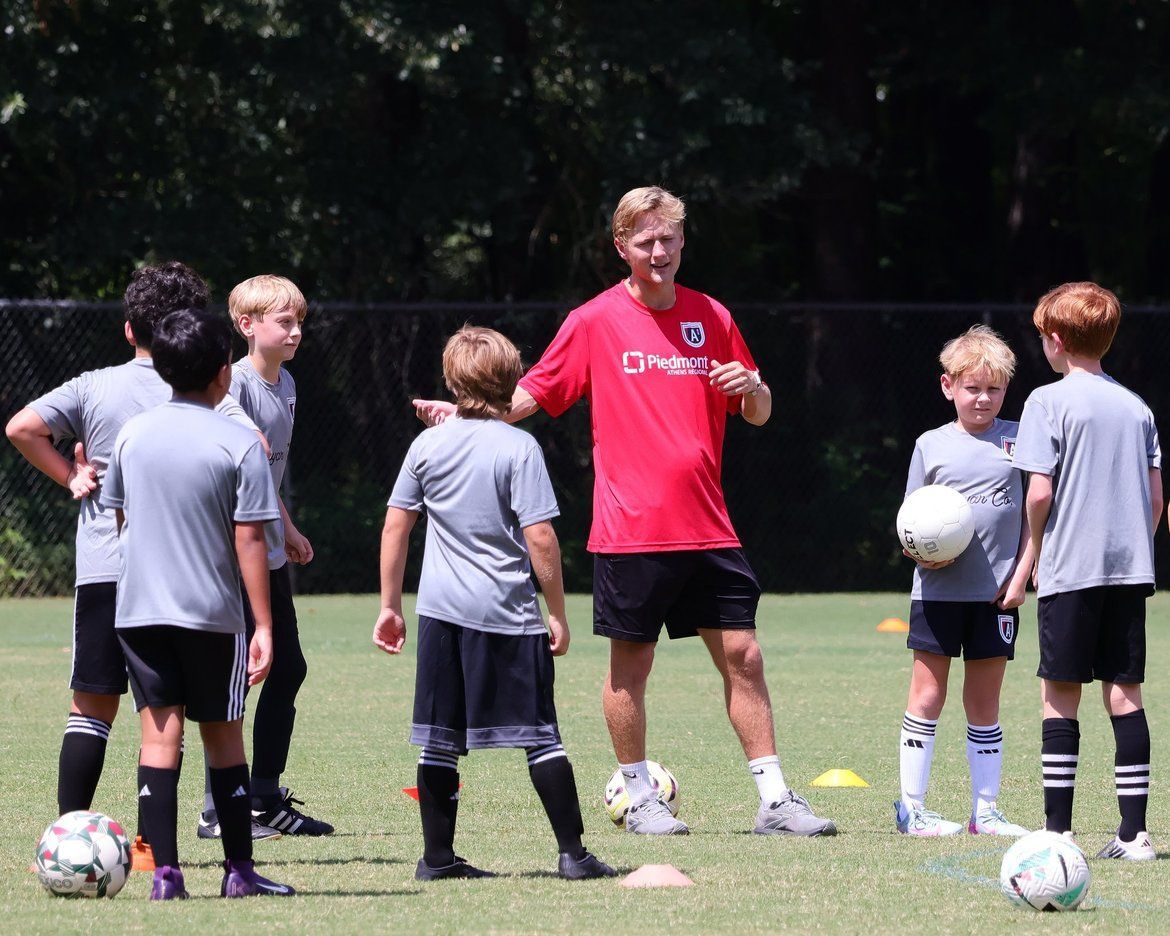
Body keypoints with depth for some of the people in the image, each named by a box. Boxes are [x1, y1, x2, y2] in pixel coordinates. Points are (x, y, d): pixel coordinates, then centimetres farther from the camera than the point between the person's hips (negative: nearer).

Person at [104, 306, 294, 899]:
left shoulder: (132, 434, 4)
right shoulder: (240, 445, -8)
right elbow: (249, 541, -10)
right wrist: (263, 627, -7)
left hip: (138, 607, 3)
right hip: (212, 612, -2)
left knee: (159, 735, 1)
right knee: (224, 737, 8)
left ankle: (165, 872, -6)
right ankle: (239, 870, 12)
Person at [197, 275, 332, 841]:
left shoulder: (286, 384, 12)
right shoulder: (237, 383, -15)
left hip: (268, 549, 9)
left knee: (288, 668, 12)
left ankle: (266, 799, 21)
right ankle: (217, 811, -1)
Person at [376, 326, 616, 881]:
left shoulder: (428, 445, 5)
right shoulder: (519, 448, -7)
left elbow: (396, 526, 8)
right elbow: (539, 537, -11)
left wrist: (390, 605, 15)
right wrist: (557, 612, -4)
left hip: (441, 609, 4)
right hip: (508, 612, -3)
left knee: (439, 741, 8)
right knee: (539, 735, 0)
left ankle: (437, 856, 10)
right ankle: (572, 852, -2)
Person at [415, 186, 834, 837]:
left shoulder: (712, 319, 10)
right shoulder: (596, 322, 0)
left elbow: (758, 415, 17)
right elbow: (534, 393, 4)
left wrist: (751, 387, -6)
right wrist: (464, 412, -10)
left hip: (707, 527, 3)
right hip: (631, 531, -3)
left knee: (743, 655, 1)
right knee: (630, 663, 1)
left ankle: (775, 801, 5)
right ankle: (640, 800, 14)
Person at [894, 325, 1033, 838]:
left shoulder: (1017, 440, 5)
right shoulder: (931, 445, 4)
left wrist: (1020, 578, -3)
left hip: (996, 593, 1)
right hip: (940, 589, -1)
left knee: (985, 702, 8)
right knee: (927, 696, 0)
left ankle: (986, 810, 12)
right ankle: (910, 808, 3)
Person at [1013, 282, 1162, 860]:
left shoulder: (1048, 402, -6)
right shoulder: (1136, 407, 10)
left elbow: (1040, 493, -12)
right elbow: (1157, 496, 9)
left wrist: (1035, 555, 3)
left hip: (1069, 570, -5)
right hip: (1130, 568, 5)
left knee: (1060, 697, 1)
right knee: (1124, 693, 6)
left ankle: (1057, 829, -1)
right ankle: (1133, 831, 2)